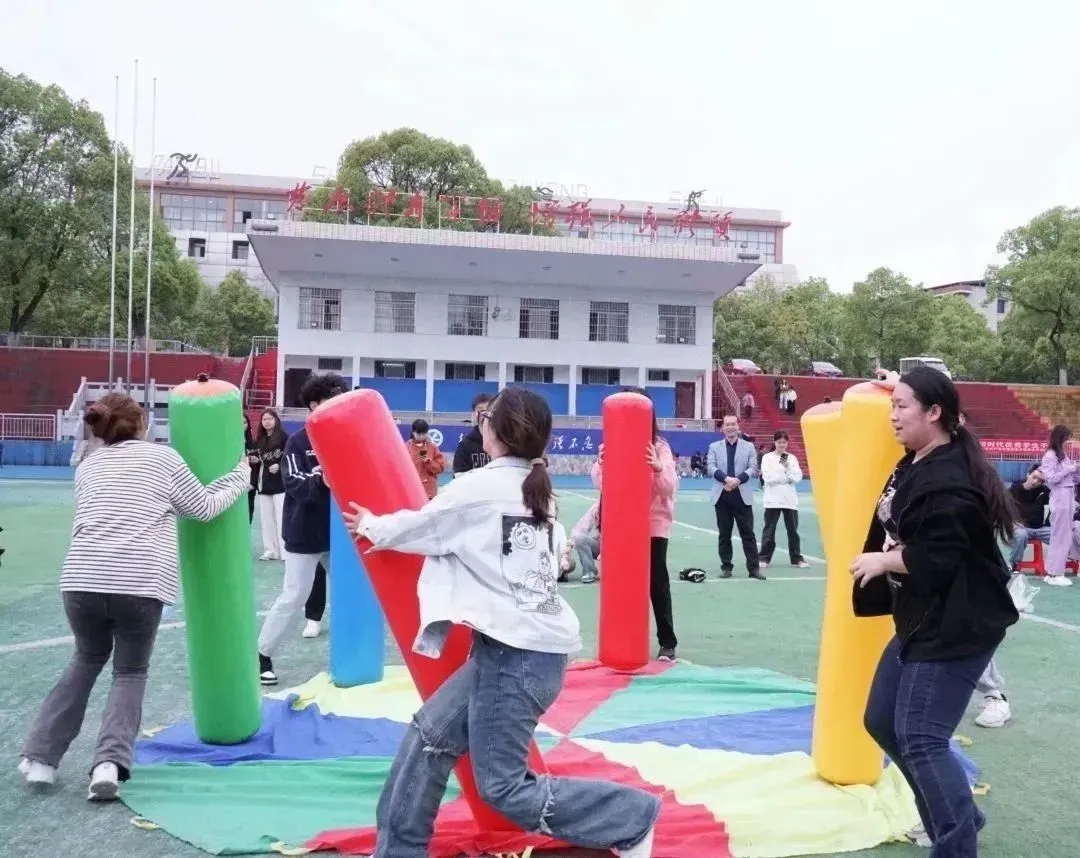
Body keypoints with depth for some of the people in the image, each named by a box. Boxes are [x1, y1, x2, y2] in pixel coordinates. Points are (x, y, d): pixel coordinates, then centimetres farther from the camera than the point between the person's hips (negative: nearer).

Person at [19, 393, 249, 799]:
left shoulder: (87, 468, 20)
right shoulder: (162, 456, 9)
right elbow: (205, 507, 16)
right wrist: (241, 477, 30)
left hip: (82, 580, 3)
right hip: (141, 583, -3)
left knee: (86, 660, 28)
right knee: (130, 672, 15)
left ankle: (40, 757, 23)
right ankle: (110, 762, -5)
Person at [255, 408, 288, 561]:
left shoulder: (284, 437, -2)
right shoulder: (259, 441, 16)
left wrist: (279, 466, -20)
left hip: (280, 483, -6)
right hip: (264, 484, 6)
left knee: (281, 518, -9)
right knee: (266, 519, 6)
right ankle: (270, 550, 11)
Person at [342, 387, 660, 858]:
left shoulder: (479, 487, -13)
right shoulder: (536, 491, 10)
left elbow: (417, 528, 1)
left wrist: (370, 526, 22)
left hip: (516, 653, -10)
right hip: (531, 644, 10)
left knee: (503, 788, 0)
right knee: (431, 732, 15)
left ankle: (631, 817, 9)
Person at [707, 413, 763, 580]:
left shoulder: (749, 446, 8)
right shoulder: (714, 447, 9)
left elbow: (753, 468, 0)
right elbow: (710, 467, -3)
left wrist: (737, 480, -15)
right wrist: (727, 479, -19)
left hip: (742, 495, -1)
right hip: (722, 495, 1)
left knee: (748, 533, -1)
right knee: (724, 534, 6)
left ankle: (754, 567, 1)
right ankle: (726, 567, 13)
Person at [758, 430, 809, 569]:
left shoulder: (792, 458, 8)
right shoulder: (767, 457, -1)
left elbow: (797, 477, -1)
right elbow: (768, 477, -13)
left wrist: (787, 465, -12)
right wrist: (787, 477, -9)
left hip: (790, 499, 3)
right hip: (773, 499, -3)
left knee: (793, 529, 6)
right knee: (769, 530, 2)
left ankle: (797, 558, 14)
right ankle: (764, 558, 8)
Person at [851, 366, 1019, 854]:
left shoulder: (948, 480, -23)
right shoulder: (916, 464, 9)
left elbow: (937, 559, -27)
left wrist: (881, 561, -17)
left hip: (957, 627, -11)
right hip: (922, 621, 11)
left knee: (920, 738, -10)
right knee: (882, 722, 16)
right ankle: (956, 816, 33)